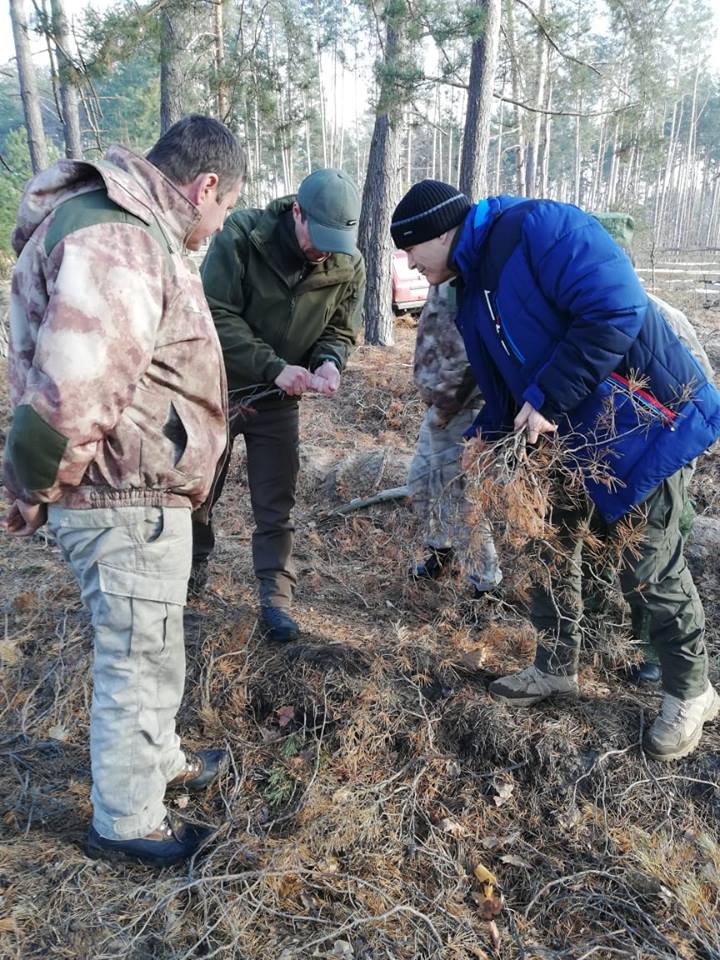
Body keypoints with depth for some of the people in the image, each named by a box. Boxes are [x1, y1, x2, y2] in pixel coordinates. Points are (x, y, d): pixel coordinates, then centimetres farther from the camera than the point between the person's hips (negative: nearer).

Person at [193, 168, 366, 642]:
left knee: (276, 505, 4)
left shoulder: (350, 266, -10)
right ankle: (195, 562, 43)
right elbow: (215, 316, -24)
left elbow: (340, 332, 0)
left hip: (278, 401, 2)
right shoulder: (241, 236, -21)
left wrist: (329, 362, -23)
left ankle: (276, 599, 16)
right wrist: (274, 366, -32)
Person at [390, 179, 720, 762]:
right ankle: (556, 669, 33)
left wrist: (548, 397, -27)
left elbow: (616, 308, -29)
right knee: (552, 543, 14)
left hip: (643, 422, -9)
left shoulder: (537, 228, -19)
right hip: (568, 435, 9)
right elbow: (504, 383, 18)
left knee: (650, 567, 1)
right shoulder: (474, 291, 10)